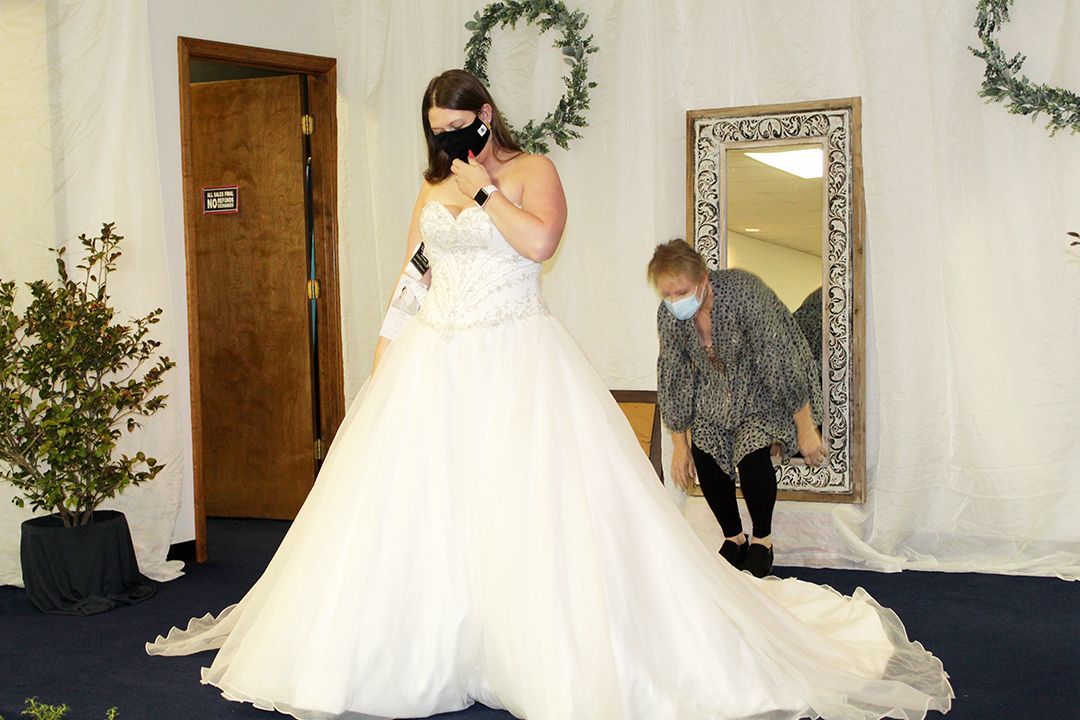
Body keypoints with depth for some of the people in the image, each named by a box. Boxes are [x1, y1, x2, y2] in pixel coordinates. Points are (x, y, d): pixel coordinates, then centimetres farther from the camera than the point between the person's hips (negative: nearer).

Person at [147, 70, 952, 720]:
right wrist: (385, 357, 9)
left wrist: (485, 186, -10)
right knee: (408, 514, 5)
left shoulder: (531, 171, 1)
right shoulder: (433, 189, 16)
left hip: (516, 365, -5)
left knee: (536, 516, -8)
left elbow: (539, 240, -18)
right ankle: (412, 652, 17)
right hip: (433, 366, 6)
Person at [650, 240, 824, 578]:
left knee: (752, 455, -24)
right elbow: (672, 378, -6)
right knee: (703, 452, -15)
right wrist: (680, 445, -1)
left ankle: (762, 539, 1)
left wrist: (806, 429, -25)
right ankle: (733, 537, 8)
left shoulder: (743, 292, -34)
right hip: (717, 391, 5)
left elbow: (781, 361, -30)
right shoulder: (668, 315, -17)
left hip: (768, 388, -5)